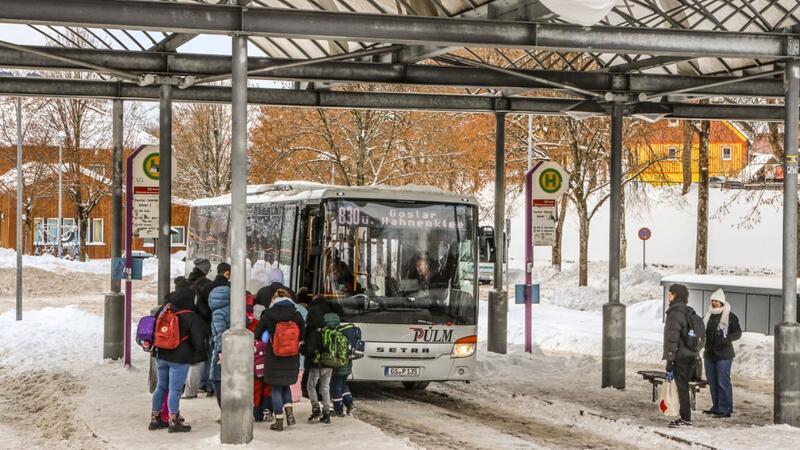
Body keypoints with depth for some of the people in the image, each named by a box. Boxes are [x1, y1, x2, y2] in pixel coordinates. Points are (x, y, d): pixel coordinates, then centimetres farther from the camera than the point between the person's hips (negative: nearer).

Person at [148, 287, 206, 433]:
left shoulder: (163, 310, 4)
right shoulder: (190, 317, -13)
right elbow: (198, 340, -13)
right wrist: (195, 350, 8)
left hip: (160, 356, 6)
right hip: (179, 359, -6)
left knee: (161, 386, 16)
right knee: (175, 389, -2)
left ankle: (155, 418, 21)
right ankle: (173, 421, 2)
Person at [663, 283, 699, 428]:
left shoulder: (675, 314, -16)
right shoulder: (687, 312, 13)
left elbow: (672, 339, -19)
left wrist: (669, 363, -19)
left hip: (680, 356, -9)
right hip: (690, 355, 9)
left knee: (681, 387, -3)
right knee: (684, 387, 14)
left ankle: (685, 418, 0)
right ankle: (685, 417, 19)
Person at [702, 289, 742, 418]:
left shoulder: (730, 316, -6)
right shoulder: (708, 315, 14)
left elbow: (738, 332, -9)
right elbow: (703, 330, 27)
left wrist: (728, 338, -26)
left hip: (723, 354, -7)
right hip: (709, 353, 7)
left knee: (723, 382, -9)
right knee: (712, 382, 11)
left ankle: (726, 409, -6)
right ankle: (716, 407, 20)